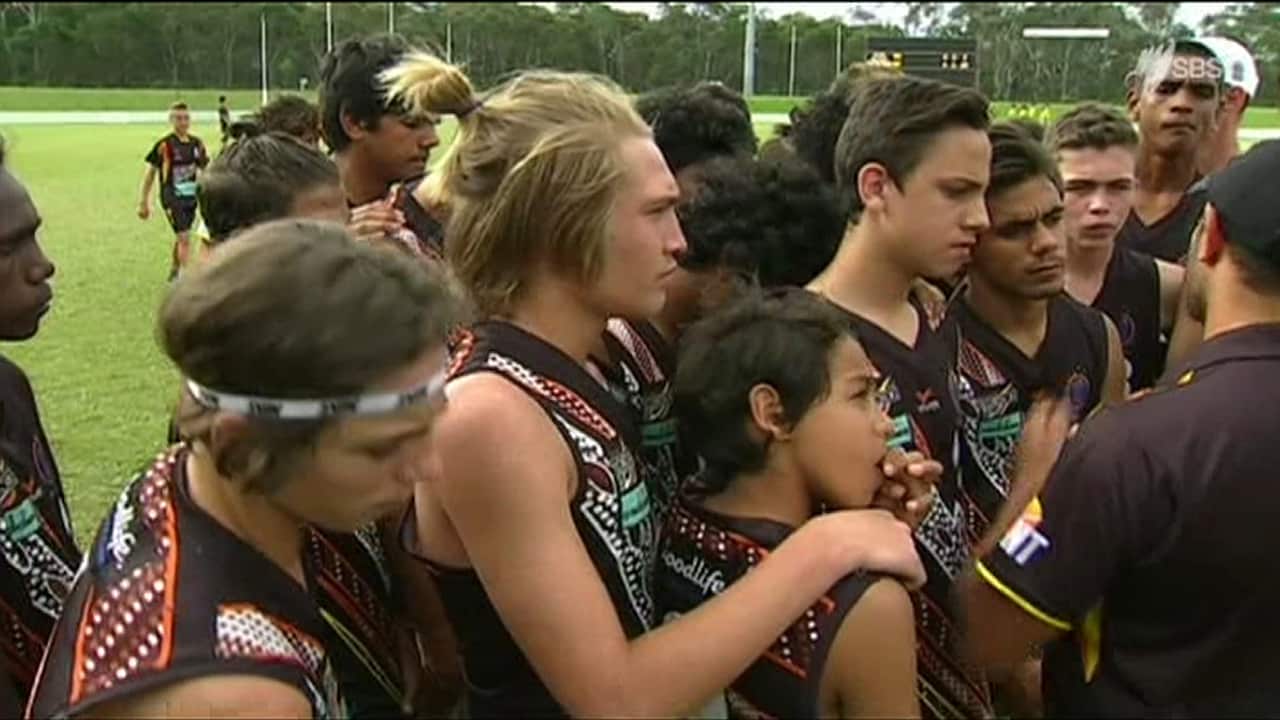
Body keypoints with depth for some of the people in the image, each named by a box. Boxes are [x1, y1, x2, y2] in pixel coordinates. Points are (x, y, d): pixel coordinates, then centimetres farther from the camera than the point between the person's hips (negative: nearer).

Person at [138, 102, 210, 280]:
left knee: (181, 237, 20)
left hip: (191, 196, 6)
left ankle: (174, 271, 40)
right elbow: (150, 173, -5)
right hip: (172, 198, -5)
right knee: (184, 237, -14)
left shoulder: (197, 143, 3)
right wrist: (144, 202, -4)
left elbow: (205, 169, 16)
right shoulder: (164, 145, -11)